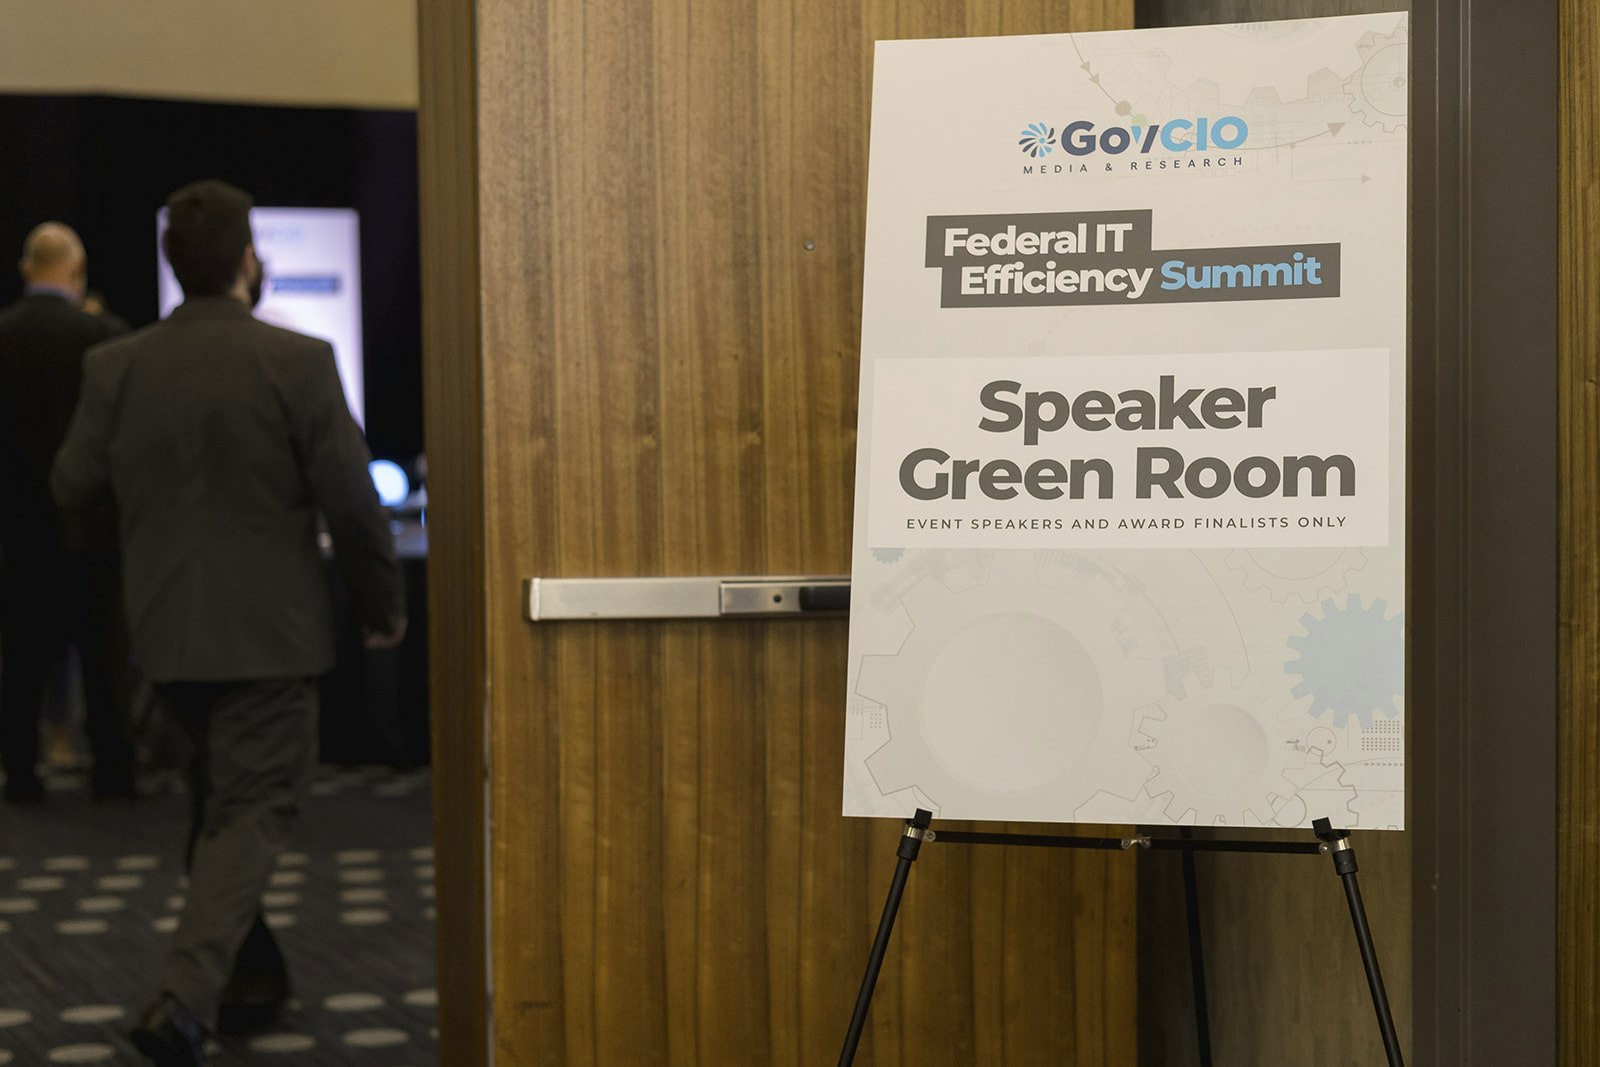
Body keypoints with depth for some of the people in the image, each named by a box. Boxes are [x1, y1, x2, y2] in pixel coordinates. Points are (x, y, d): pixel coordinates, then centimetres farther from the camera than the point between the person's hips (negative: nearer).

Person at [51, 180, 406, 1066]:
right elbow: (350, 501, -12)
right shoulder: (299, 362, -14)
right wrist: (383, 604, 2)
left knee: (216, 799, 22)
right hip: (268, 627, -4)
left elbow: (71, 486, 4)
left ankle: (252, 977, 34)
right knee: (254, 809, 2)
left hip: (164, 628, 4)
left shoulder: (113, 369, -4)